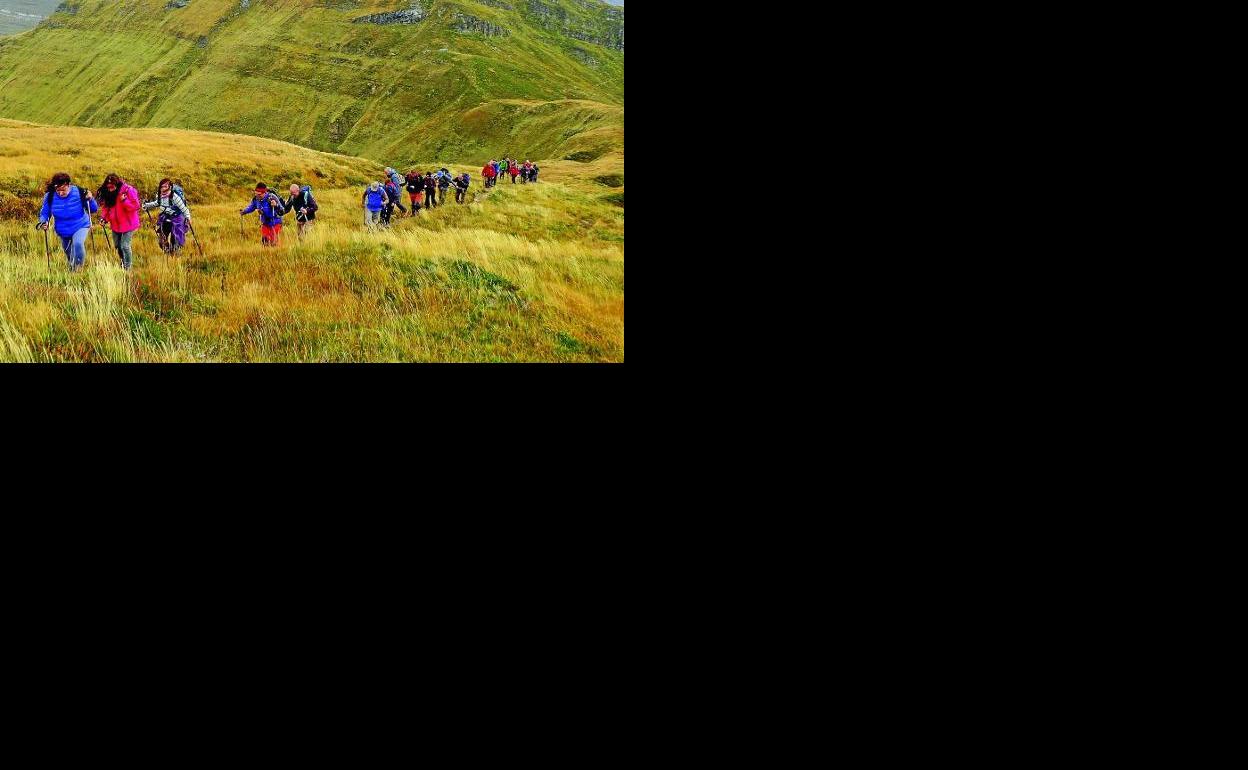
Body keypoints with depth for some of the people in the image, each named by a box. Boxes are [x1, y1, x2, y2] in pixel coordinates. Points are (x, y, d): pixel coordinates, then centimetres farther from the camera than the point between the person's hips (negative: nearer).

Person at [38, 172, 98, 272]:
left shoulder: (79, 193, -20)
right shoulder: (50, 197, -15)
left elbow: (94, 210, -11)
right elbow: (44, 213, -2)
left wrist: (90, 199, -30)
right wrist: (43, 222, -23)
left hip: (81, 227, -4)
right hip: (63, 231, 4)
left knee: (78, 243, -34)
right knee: (69, 254, 20)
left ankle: (78, 267, -12)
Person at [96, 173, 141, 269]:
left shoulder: (128, 190, -18)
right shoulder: (108, 193, 1)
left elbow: (135, 206, -17)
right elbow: (106, 206, 9)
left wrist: (124, 200, -30)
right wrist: (104, 217, -6)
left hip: (128, 224, -7)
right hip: (116, 224, 7)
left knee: (125, 246, -10)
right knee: (117, 245, 16)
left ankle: (127, 267, 4)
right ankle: (123, 261, 39)